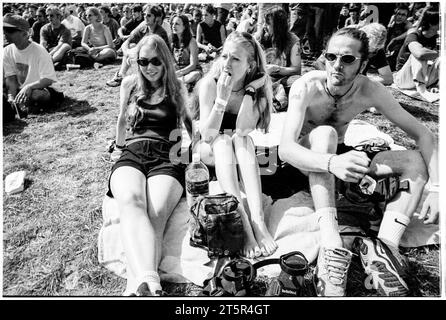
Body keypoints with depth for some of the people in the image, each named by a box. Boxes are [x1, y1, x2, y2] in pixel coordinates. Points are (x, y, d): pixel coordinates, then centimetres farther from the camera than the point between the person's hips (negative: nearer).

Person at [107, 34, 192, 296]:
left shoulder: (176, 87, 18)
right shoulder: (130, 84, 20)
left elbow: (188, 119, 30)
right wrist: (119, 147, 36)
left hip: (167, 158, 0)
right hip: (131, 155, 0)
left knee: (155, 215, -34)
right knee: (131, 203, -37)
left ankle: (135, 287, -48)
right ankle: (148, 282, -56)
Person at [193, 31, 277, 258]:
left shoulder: (258, 86, -12)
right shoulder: (210, 83, -16)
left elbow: (242, 130, -26)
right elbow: (207, 135, -25)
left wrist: (249, 91, -28)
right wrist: (222, 97, -34)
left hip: (241, 150, 1)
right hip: (212, 151, -1)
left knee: (240, 139, -32)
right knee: (222, 141, -34)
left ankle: (257, 220, -43)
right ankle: (243, 223, -44)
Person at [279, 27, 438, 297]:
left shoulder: (371, 91, -15)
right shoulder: (307, 87, -24)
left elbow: (423, 135, -12)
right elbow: (285, 149, -37)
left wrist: (436, 188, -27)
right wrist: (331, 163, -55)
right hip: (307, 160, -3)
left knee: (417, 161, -13)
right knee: (324, 132, -36)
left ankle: (386, 246, -31)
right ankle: (332, 248, -45)